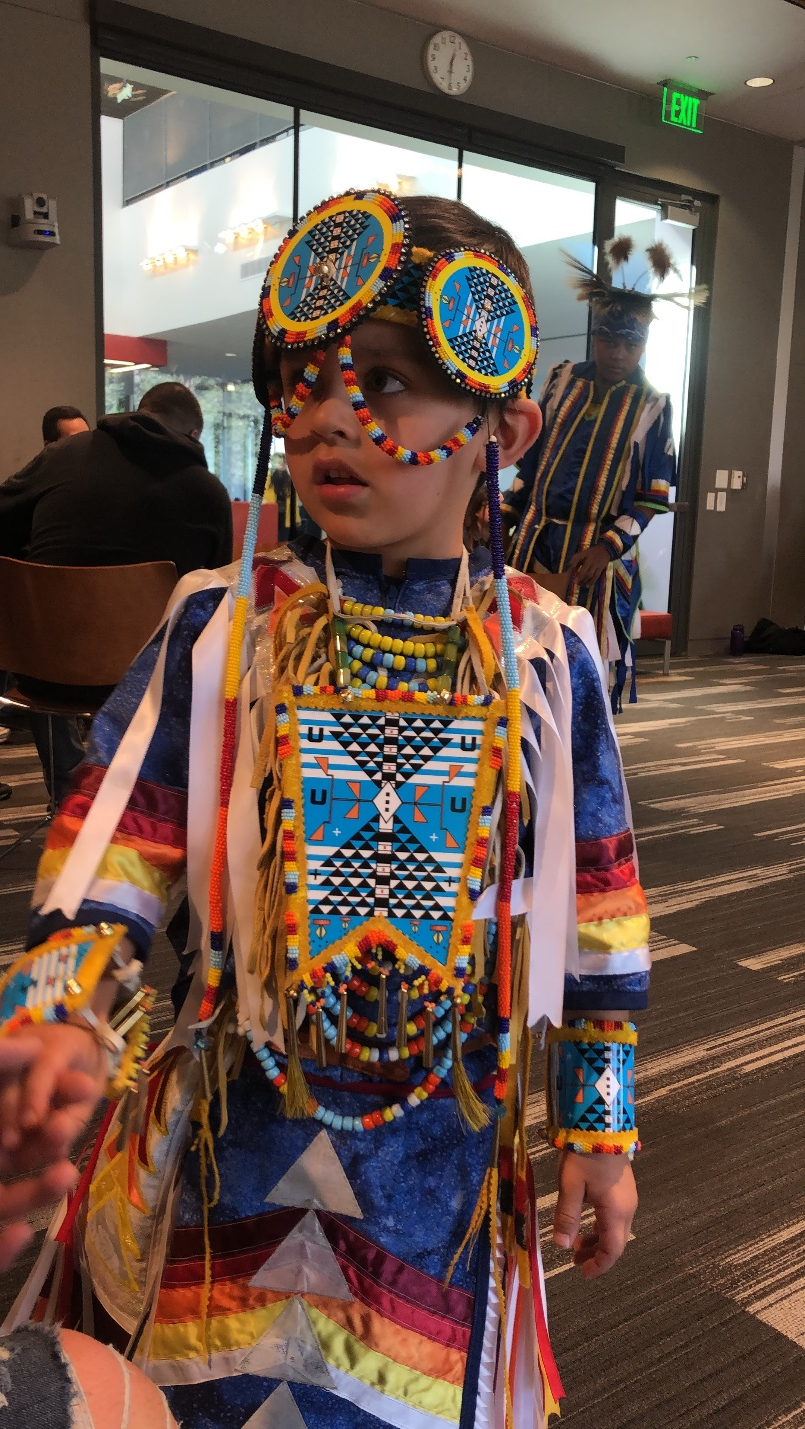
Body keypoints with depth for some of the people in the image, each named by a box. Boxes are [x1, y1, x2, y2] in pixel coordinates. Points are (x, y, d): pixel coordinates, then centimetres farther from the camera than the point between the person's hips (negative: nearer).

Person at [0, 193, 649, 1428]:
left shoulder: (546, 653, -8)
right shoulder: (220, 629, -9)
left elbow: (597, 907, -1)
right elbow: (116, 839, -5)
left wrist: (601, 1128, 5)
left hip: (446, 1149, 0)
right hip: (232, 1137, 1)